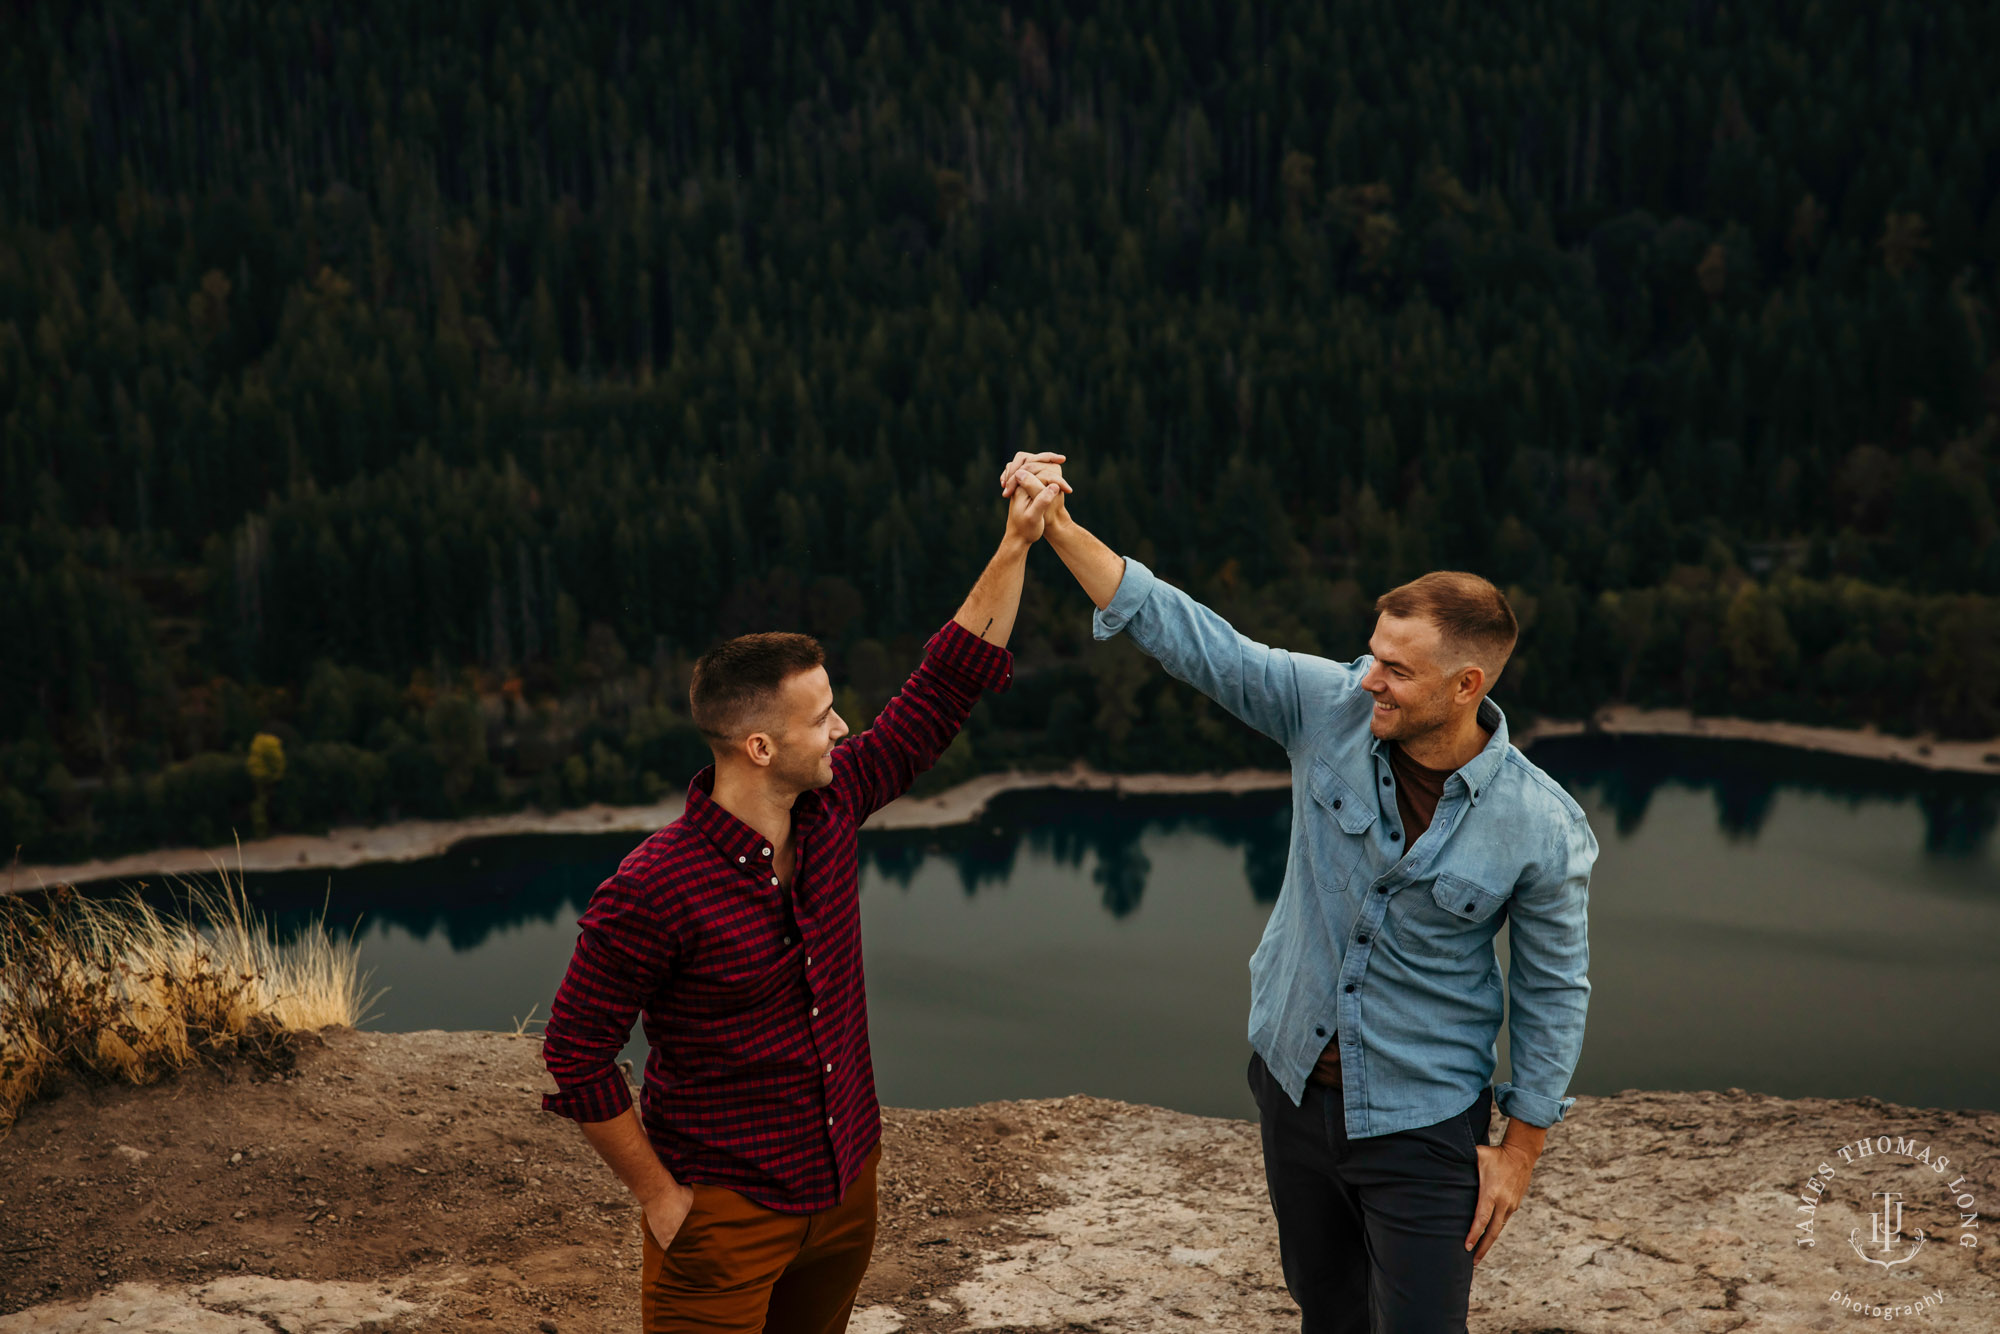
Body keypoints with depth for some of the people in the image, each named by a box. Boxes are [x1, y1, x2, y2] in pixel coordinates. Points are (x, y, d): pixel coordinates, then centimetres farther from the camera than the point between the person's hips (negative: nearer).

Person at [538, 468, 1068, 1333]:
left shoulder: (830, 805, -5)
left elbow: (944, 691, 0)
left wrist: (1015, 547, -4)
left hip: (846, 1188, 7)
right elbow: (576, 1052, -16)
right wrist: (657, 1196, -12)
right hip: (725, 1215, -6)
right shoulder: (653, 889, -24)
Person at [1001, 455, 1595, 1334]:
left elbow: (1553, 992, -8)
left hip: (1420, 1122, -4)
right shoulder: (1332, 709, -14)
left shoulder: (1542, 827, -20)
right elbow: (1184, 633, -15)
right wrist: (1060, 530, -23)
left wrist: (1519, 1151, -4)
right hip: (1294, 1084, 4)